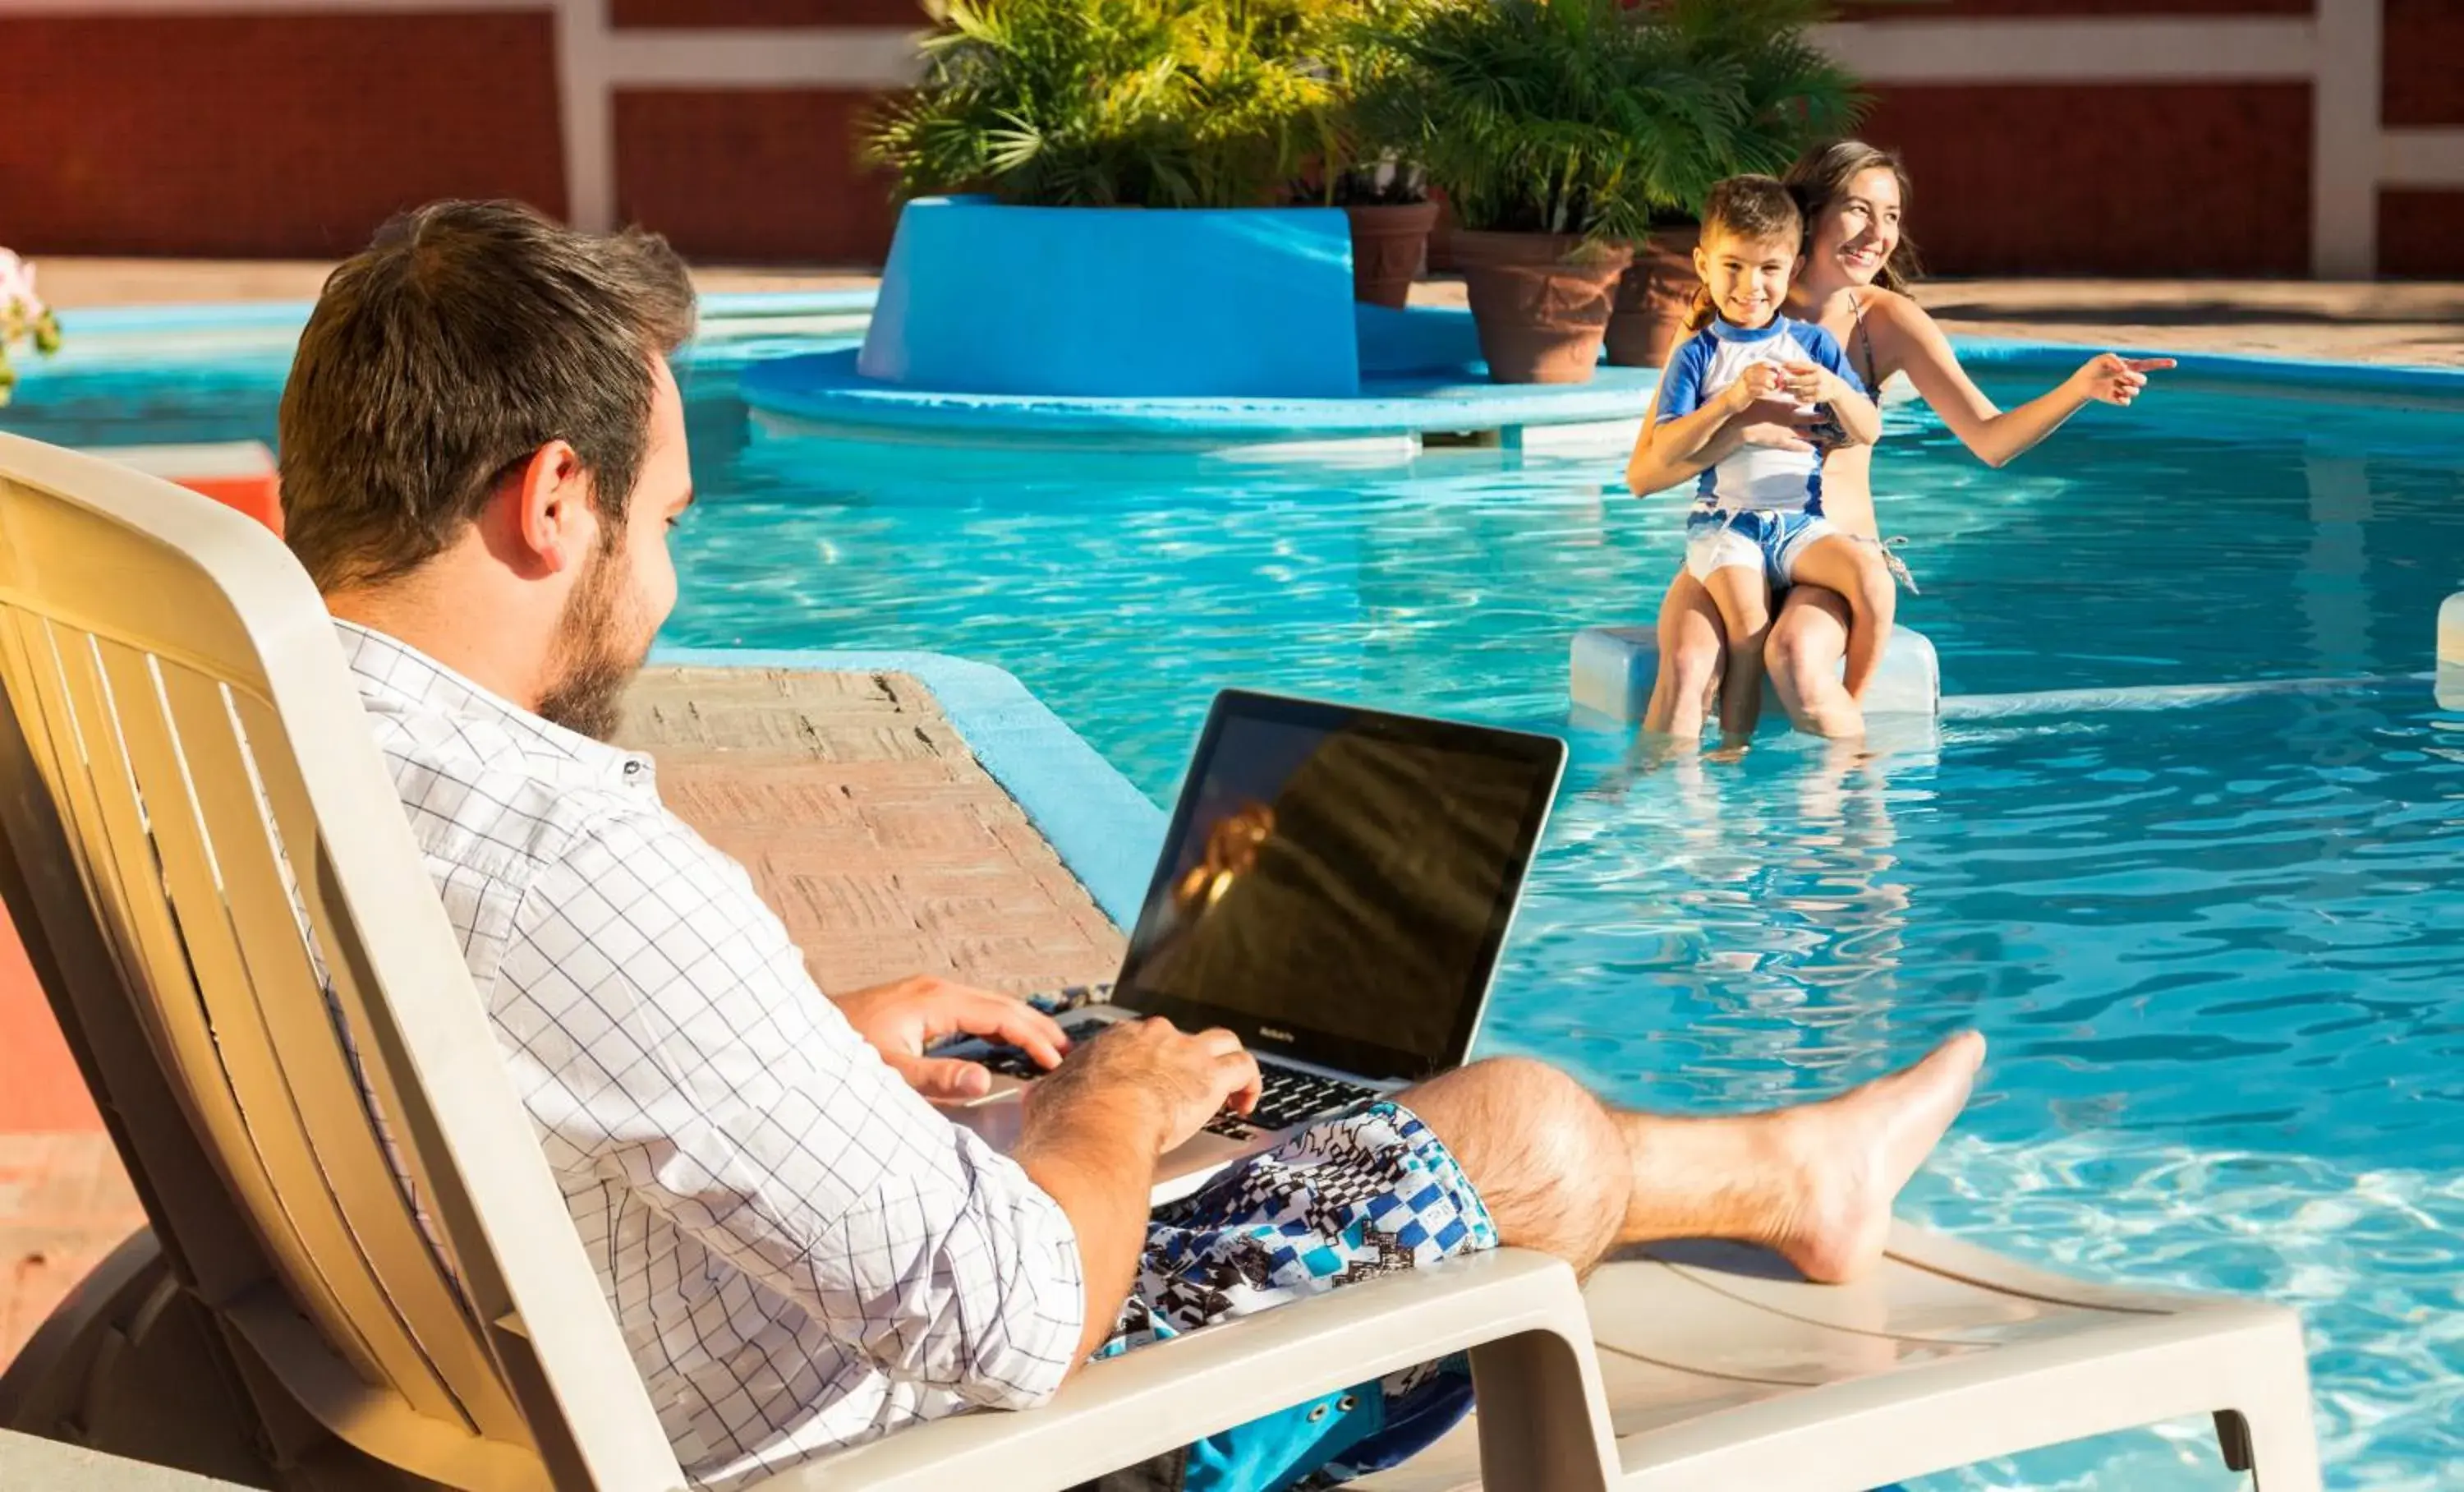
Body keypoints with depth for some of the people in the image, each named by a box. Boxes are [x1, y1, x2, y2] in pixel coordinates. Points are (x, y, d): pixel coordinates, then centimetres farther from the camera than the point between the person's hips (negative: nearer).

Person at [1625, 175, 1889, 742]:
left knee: (1872, 574, -25)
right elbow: (1663, 452, -8)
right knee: (1748, 619, -30)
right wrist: (1733, 402, -20)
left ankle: (1851, 712, -8)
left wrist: (1834, 390, -16)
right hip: (1723, 521, -2)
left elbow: (1868, 433, 5)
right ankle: (1735, 743, -14)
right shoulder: (1698, 355, 2)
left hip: (1801, 521, 3)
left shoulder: (1815, 344, 10)